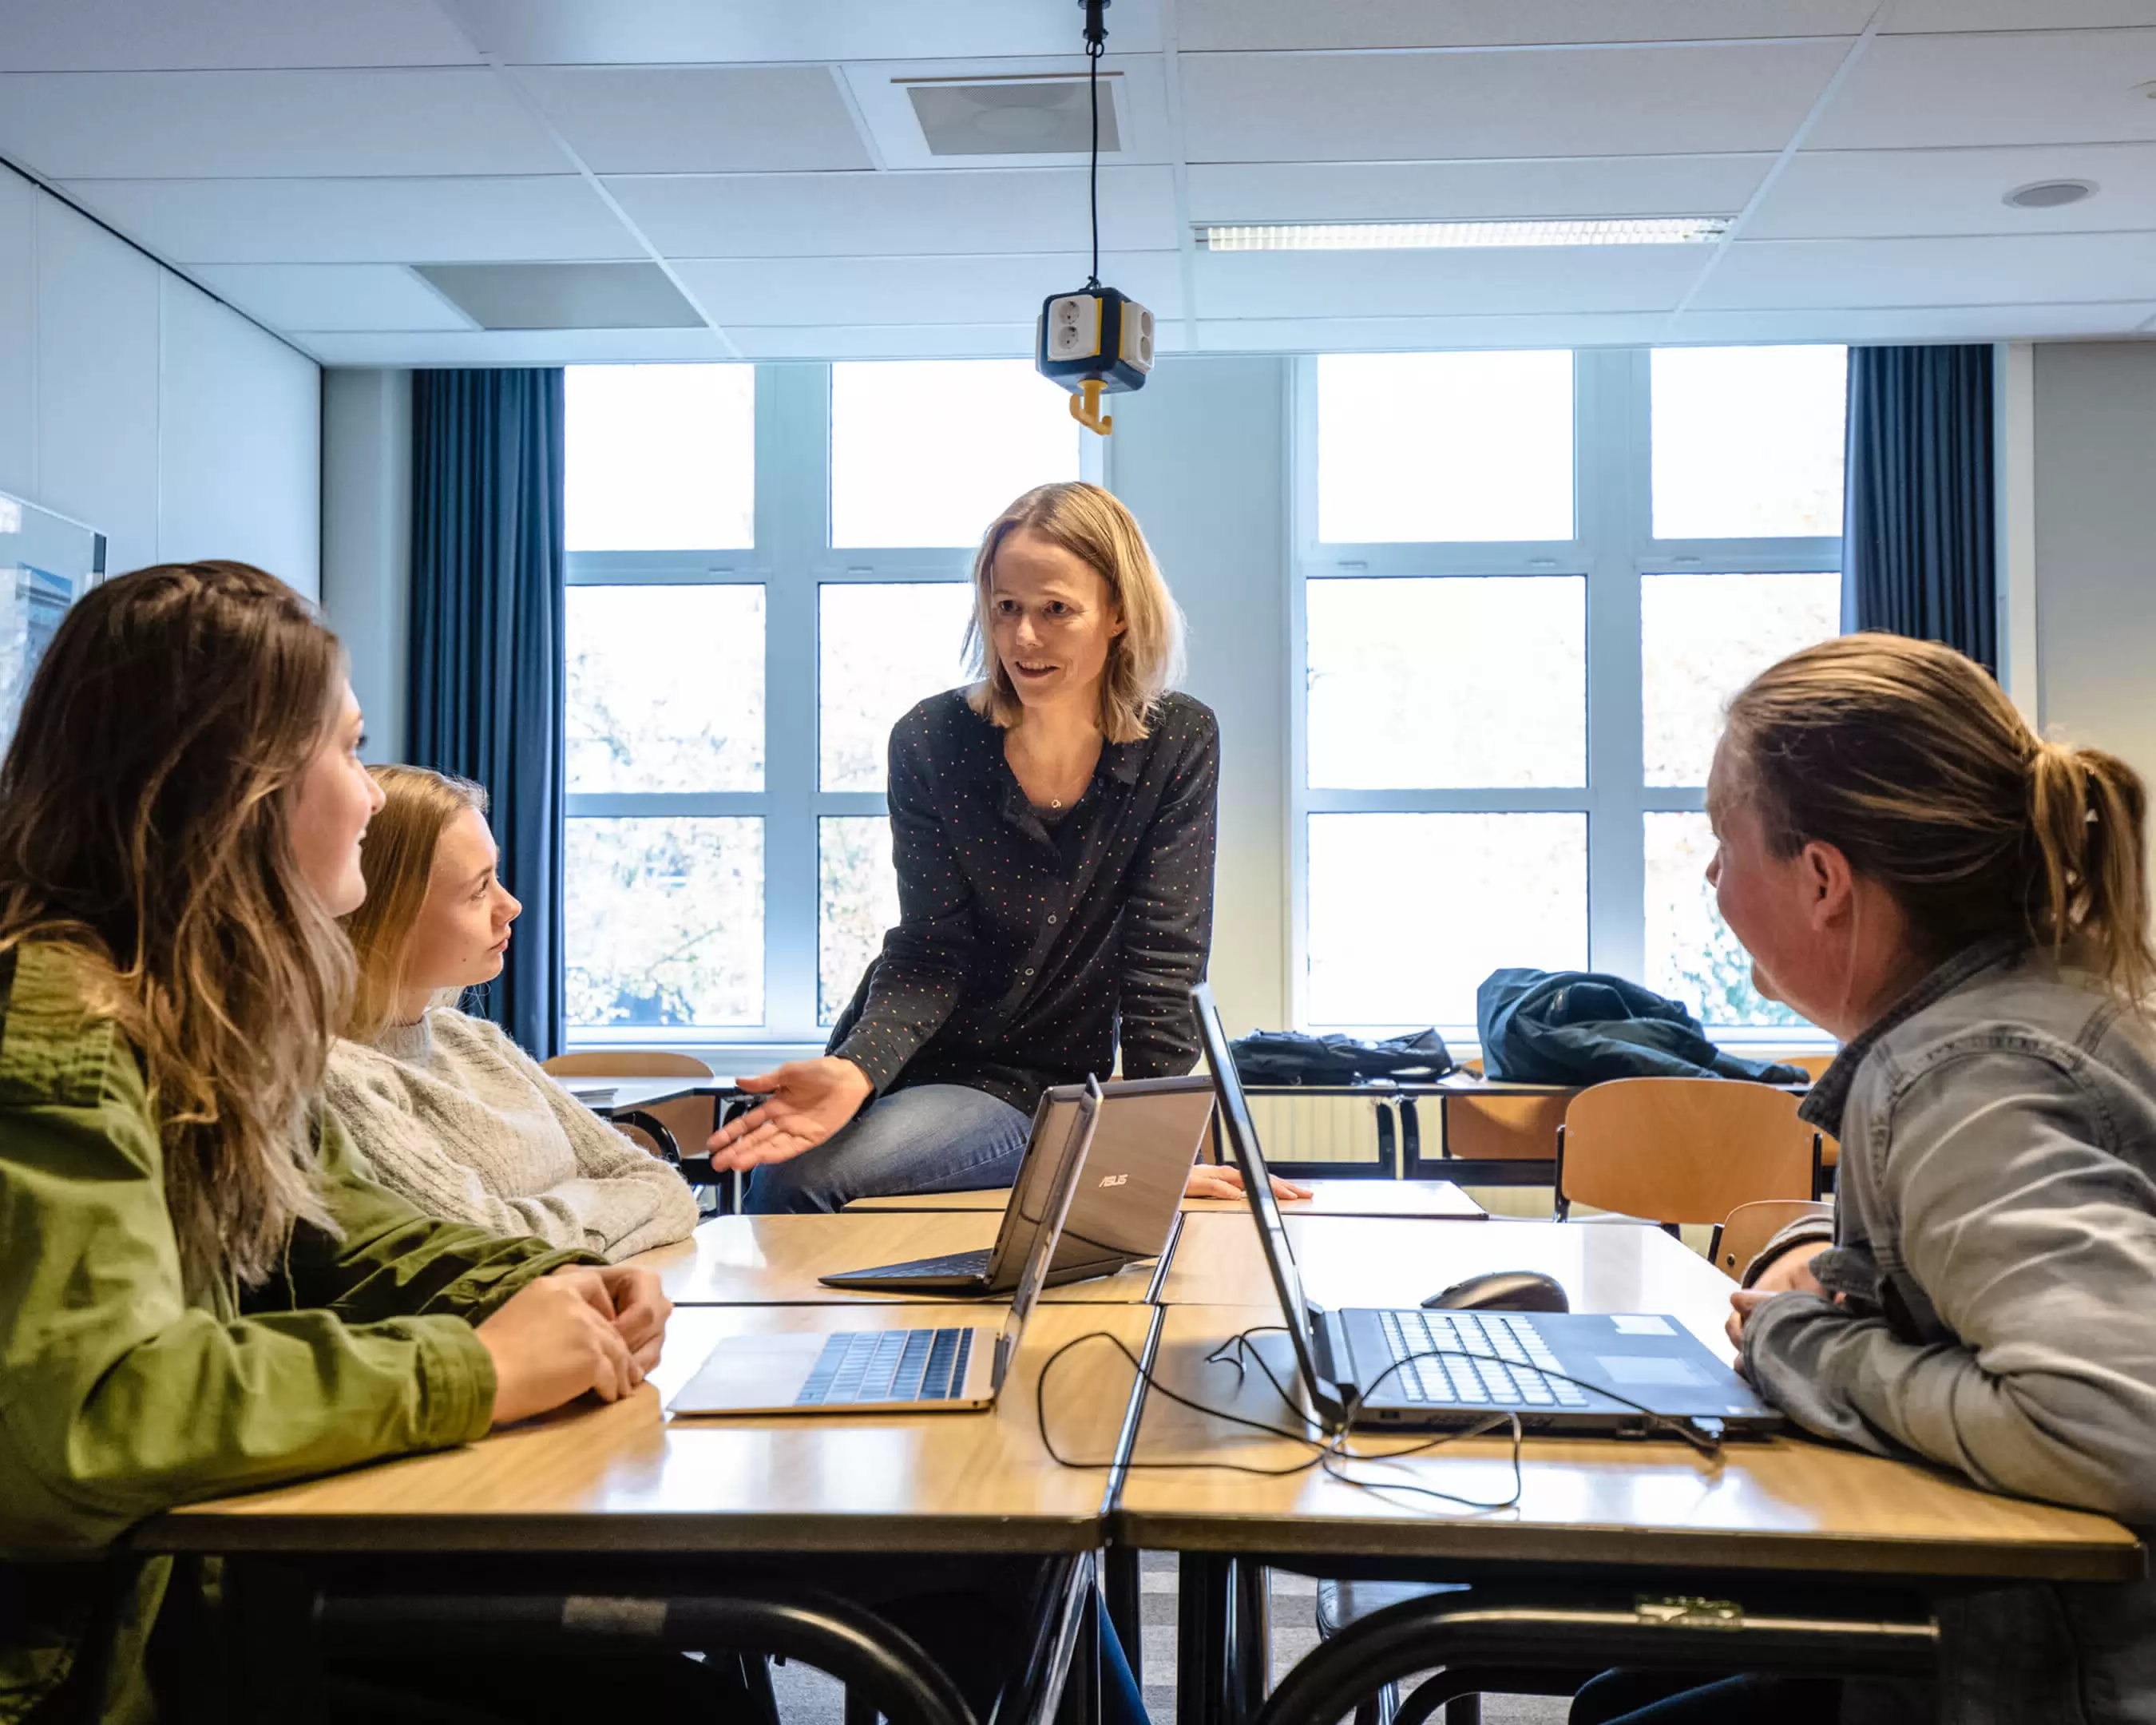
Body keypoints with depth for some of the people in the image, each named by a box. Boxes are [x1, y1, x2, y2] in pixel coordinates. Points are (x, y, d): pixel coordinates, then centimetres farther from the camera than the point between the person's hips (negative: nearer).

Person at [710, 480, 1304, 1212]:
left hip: (1042, 1090, -3)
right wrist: (853, 1072, -31)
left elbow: (1164, 962, -11)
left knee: (800, 1178, -25)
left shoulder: (1178, 744, -10)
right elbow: (931, 957, -12)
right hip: (913, 1059, 3)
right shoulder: (930, 741, -9)